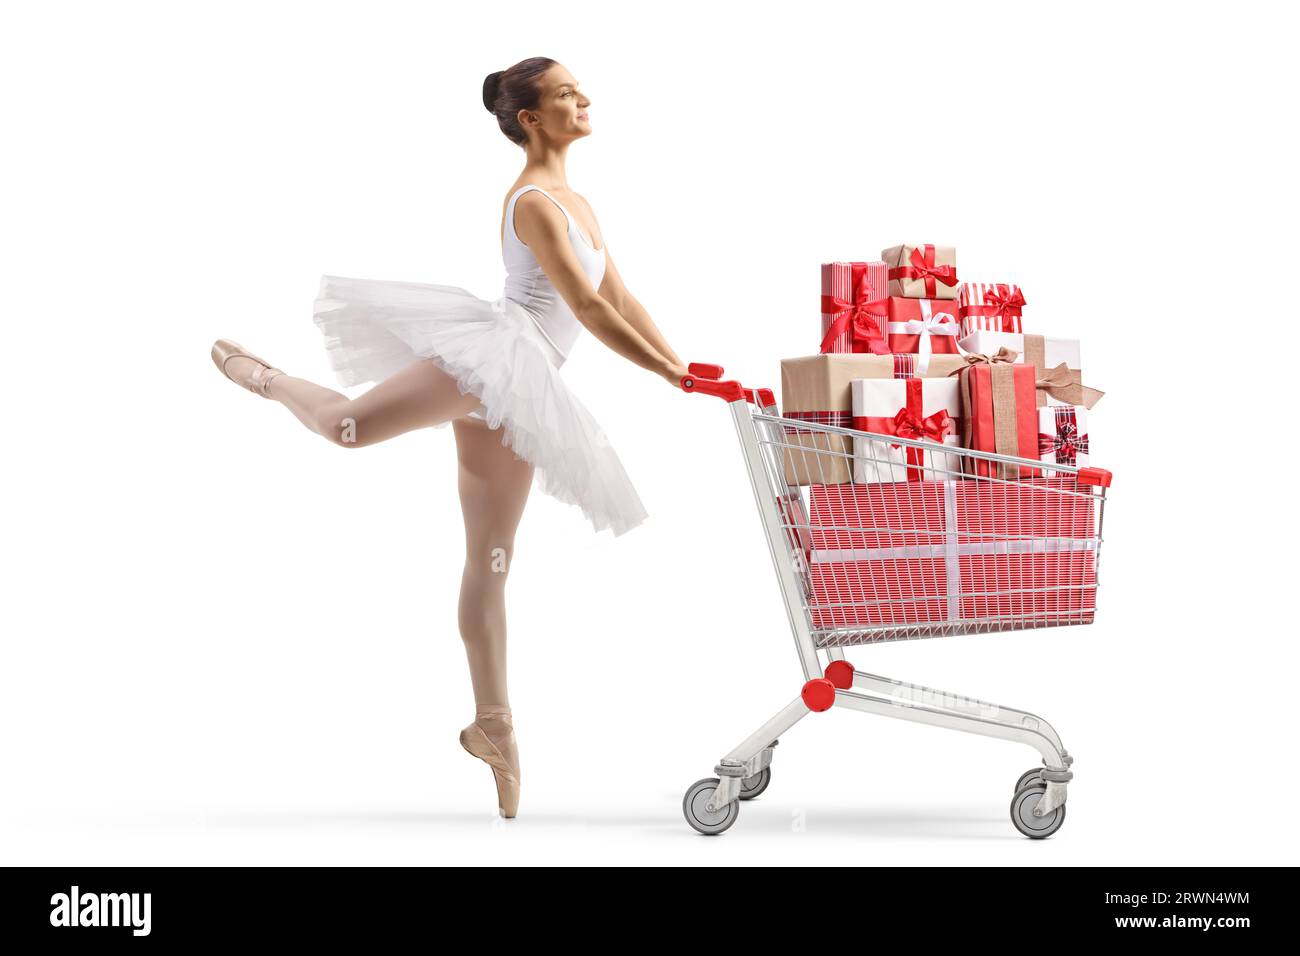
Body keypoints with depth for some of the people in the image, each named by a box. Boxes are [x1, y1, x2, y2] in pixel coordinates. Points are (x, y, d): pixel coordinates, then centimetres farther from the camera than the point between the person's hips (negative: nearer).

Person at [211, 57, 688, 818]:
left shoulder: (579, 205, 21)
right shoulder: (534, 204, -7)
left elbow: (622, 300, 22)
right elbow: (590, 310, -14)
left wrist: (684, 368, 14)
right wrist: (676, 379, -14)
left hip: (517, 397, 9)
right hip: (494, 352, -9)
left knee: (490, 564, 9)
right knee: (349, 424, -28)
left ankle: (493, 724, 11)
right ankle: (267, 378, 4)